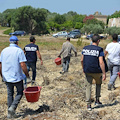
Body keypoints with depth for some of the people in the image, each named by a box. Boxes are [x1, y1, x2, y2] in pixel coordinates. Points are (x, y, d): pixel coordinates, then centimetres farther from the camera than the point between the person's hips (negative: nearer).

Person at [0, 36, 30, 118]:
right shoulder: (19, 51, -10)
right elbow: (23, 65, -16)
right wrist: (27, 75, -5)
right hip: (17, 77, -5)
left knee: (10, 94, 14)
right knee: (20, 92, 12)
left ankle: (10, 113, 17)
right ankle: (12, 107, -7)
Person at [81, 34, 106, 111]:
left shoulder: (85, 48, 2)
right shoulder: (99, 50, -12)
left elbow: (82, 60, 8)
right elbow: (101, 62, -18)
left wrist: (83, 68, 24)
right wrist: (104, 74, -14)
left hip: (87, 71, 3)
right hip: (97, 71, -3)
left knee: (88, 87, 9)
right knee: (98, 84, 24)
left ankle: (89, 105, 7)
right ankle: (97, 100, 24)